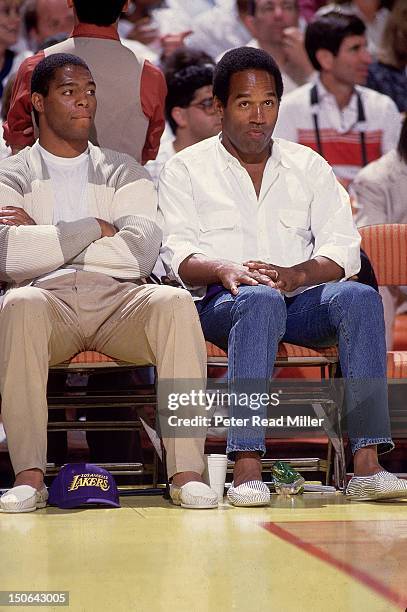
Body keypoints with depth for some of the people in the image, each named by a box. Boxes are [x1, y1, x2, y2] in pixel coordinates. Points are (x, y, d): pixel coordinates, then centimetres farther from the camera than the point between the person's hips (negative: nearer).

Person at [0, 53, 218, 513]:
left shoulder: (124, 173, 19)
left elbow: (140, 253, -1)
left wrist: (44, 238, -2)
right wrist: (94, 229, -2)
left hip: (119, 301, 2)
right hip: (47, 299, -2)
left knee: (175, 302, -31)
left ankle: (187, 472, -34)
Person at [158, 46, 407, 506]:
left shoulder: (309, 166, 19)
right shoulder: (186, 169, 12)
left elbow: (342, 245, 7)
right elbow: (177, 252, -1)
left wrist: (298, 274, -15)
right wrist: (226, 270, -23)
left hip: (301, 299, 3)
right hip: (221, 302, -3)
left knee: (360, 297, -29)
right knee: (261, 300, -38)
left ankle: (366, 465, -38)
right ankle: (246, 468, -46)